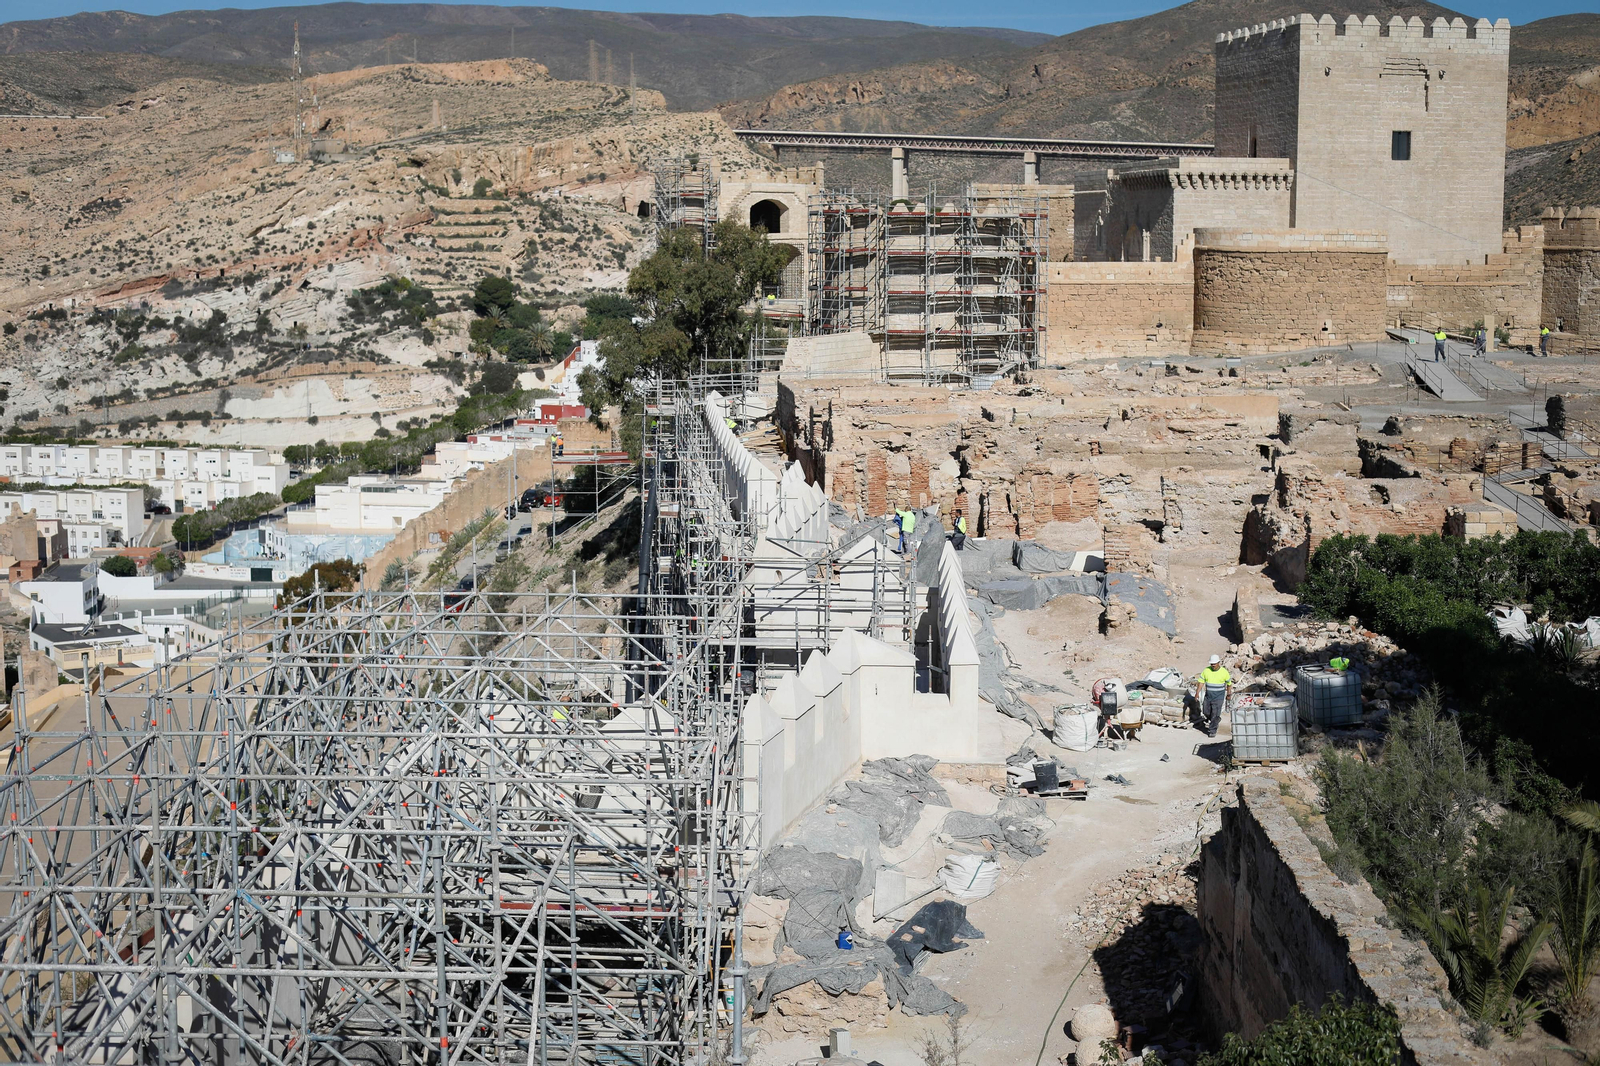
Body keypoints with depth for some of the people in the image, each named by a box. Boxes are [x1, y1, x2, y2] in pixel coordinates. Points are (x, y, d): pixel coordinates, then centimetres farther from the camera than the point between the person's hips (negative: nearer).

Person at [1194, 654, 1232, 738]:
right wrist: (1197, 693, -12)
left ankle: (1212, 730, 6)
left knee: (1215, 714, -6)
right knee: (1206, 712, 12)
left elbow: (1229, 684, 5)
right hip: (1208, 696, 3)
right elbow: (1201, 682, -2)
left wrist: (1228, 694, 12)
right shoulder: (1206, 671, -4)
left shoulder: (1224, 672, -9)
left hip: (1218, 697, -3)